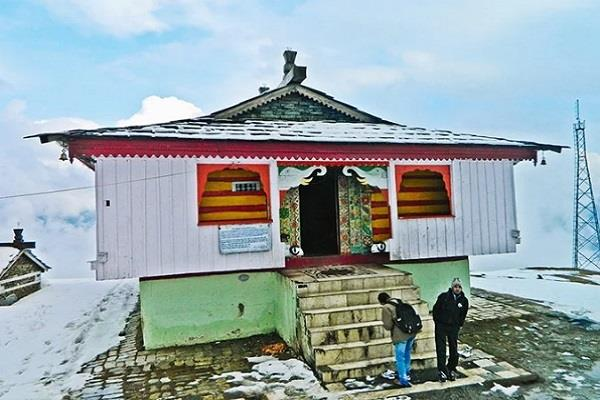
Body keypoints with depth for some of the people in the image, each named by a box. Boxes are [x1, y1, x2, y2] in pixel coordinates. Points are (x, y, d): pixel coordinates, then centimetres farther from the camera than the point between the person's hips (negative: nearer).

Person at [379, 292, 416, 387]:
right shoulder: (400, 302, 12)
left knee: (400, 358, 5)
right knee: (407, 354, 26)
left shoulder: (386, 308, -9)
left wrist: (385, 325, 10)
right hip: (411, 332, 8)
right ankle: (407, 374, 42)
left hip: (400, 335, -8)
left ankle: (403, 380, 10)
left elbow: (388, 325, -10)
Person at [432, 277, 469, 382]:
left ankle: (452, 370, 24)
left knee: (454, 350, 7)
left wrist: (459, 325, 9)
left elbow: (463, 315, 14)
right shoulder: (443, 297, -9)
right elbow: (435, 309, 1)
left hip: (454, 327, 2)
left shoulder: (464, 300, 0)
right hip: (441, 327, -2)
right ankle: (442, 371, 2)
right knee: (441, 350, -4)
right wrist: (437, 322, 2)